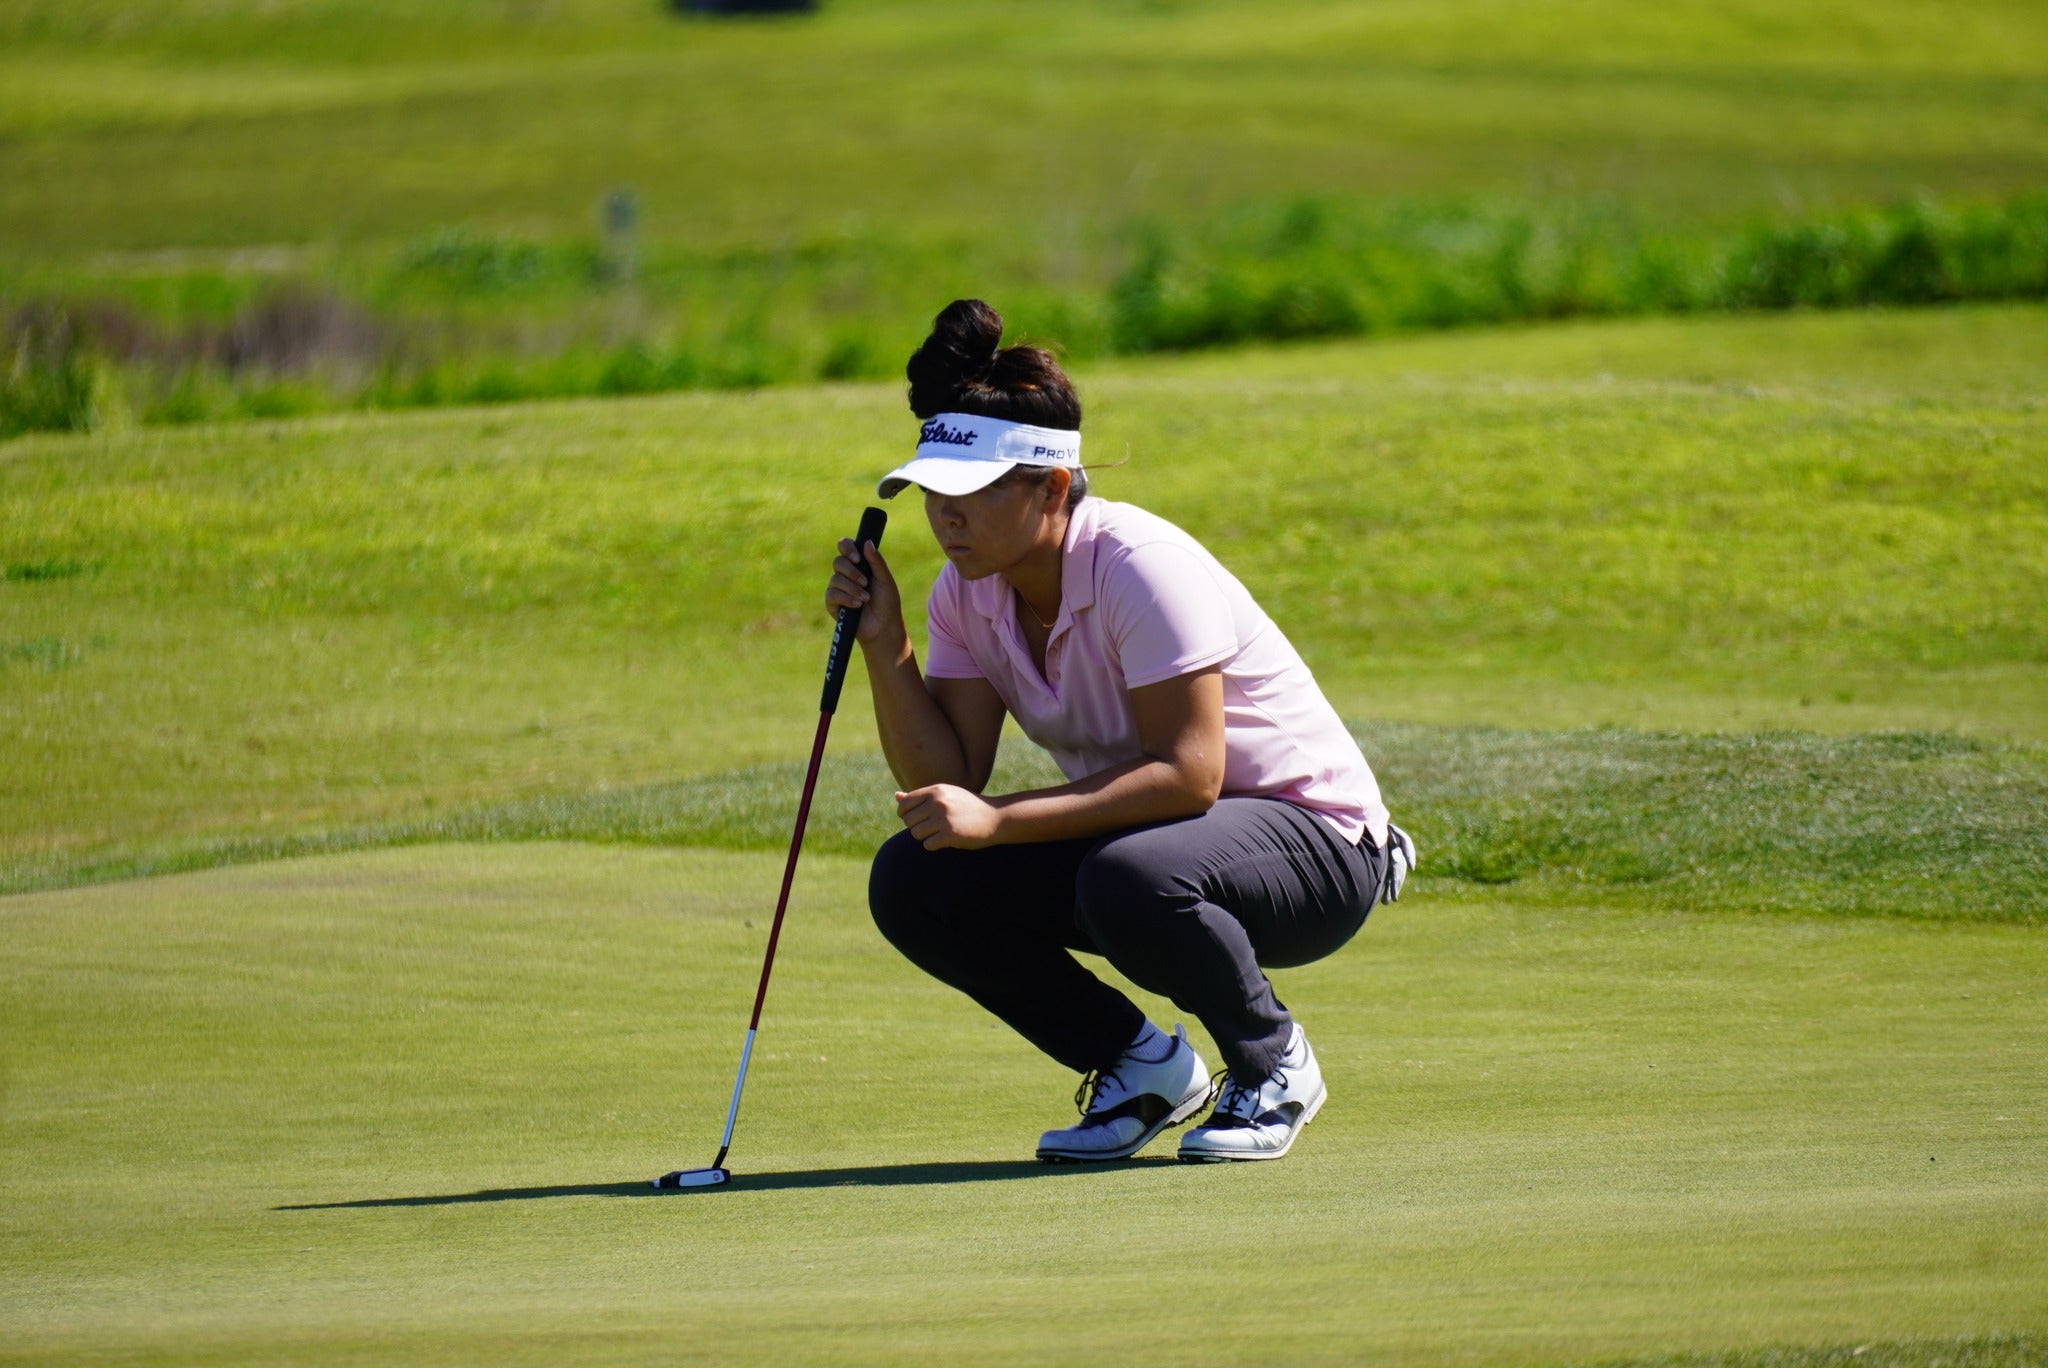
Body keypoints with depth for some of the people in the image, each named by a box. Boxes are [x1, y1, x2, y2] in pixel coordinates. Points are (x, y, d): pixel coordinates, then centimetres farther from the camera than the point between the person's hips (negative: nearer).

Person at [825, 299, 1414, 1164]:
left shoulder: (1140, 568, -24)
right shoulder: (968, 593, -2)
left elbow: (1189, 775, -30)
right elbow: (947, 782, -7)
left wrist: (996, 823, -34)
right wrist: (883, 643, -18)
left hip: (1312, 841, -8)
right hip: (1140, 830, 8)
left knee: (1129, 878, -39)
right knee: (912, 882, -12)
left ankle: (1271, 1061, -9)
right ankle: (1142, 1067, 4)